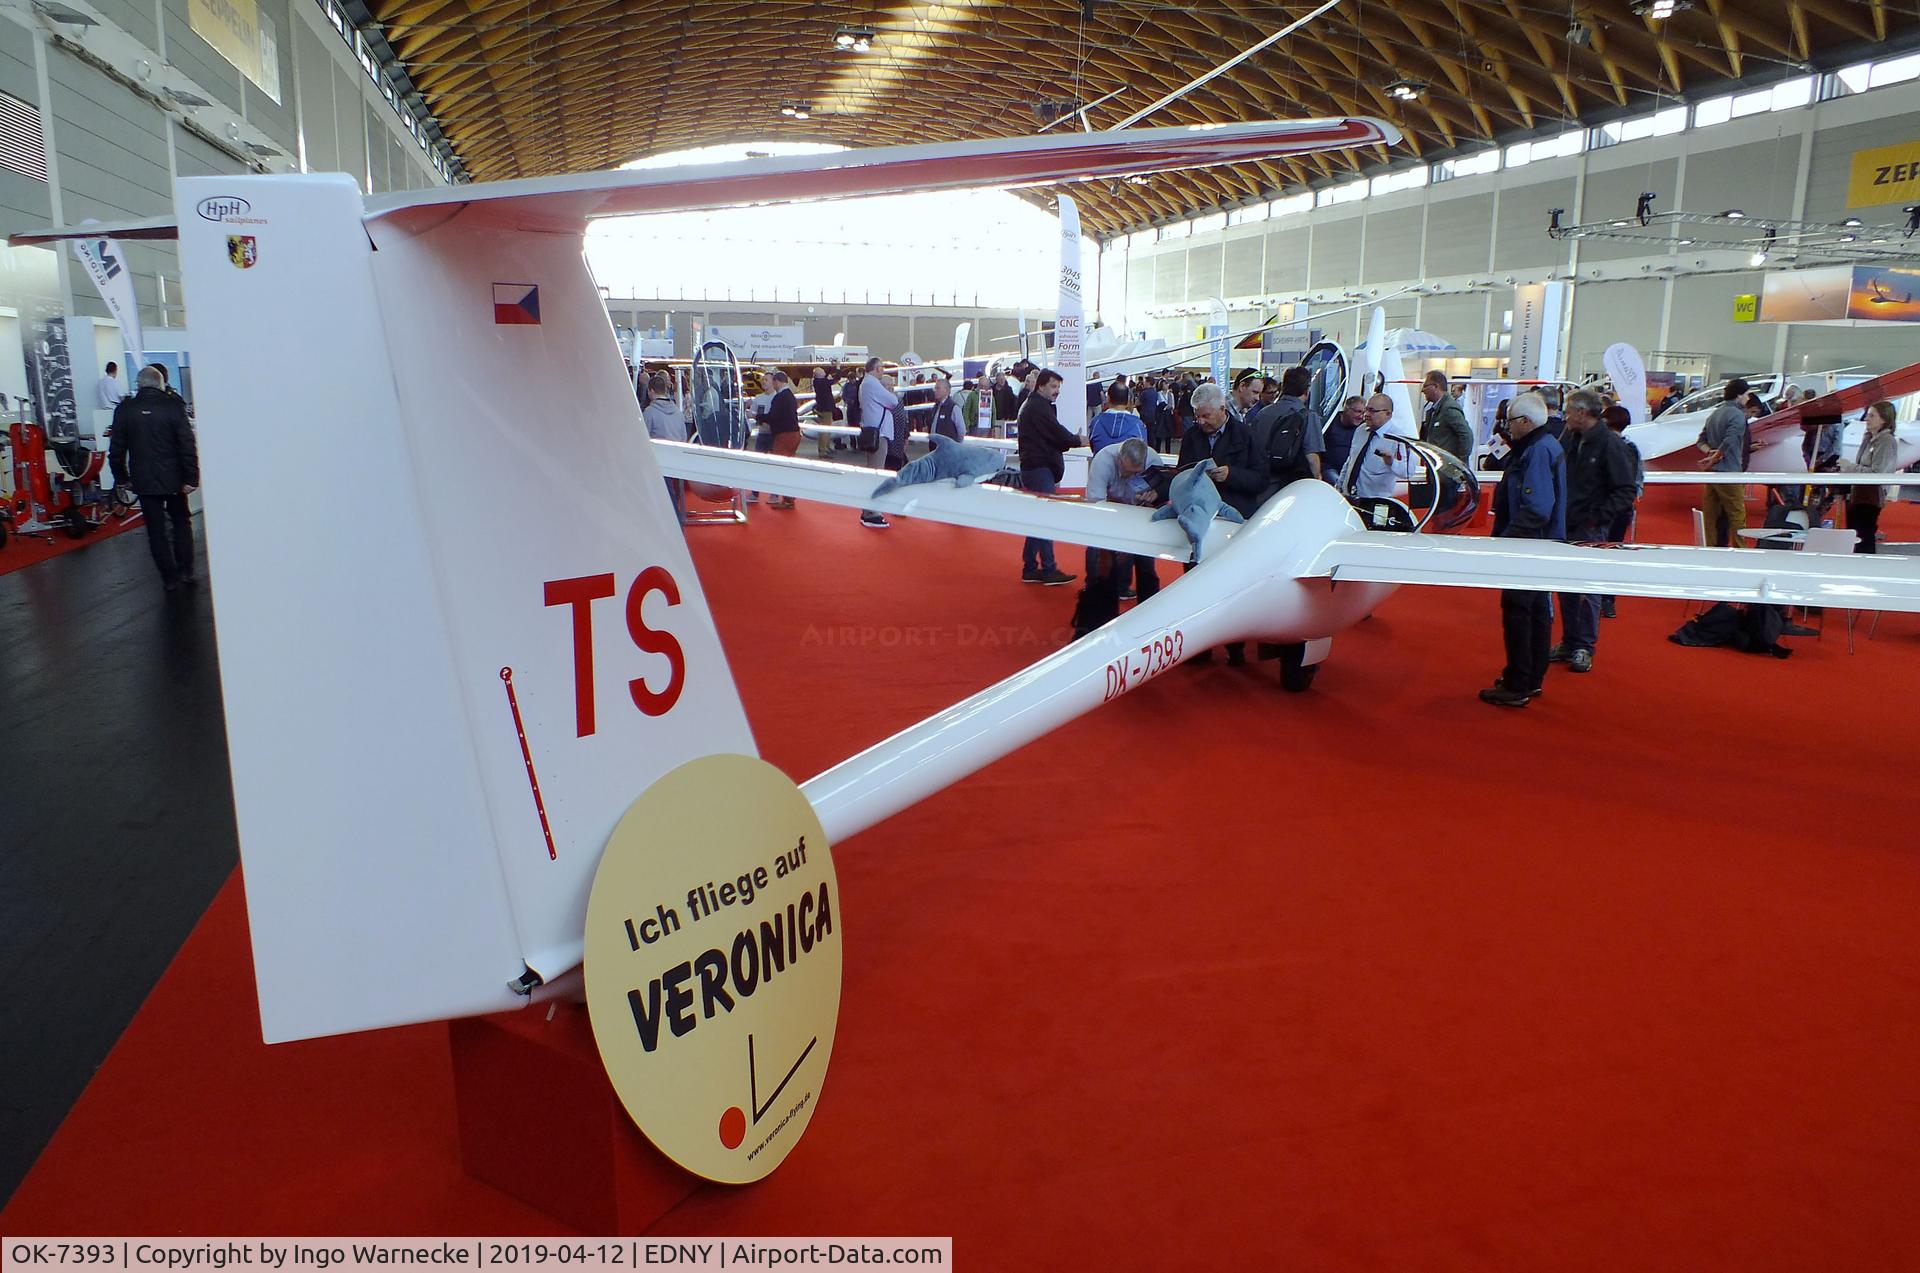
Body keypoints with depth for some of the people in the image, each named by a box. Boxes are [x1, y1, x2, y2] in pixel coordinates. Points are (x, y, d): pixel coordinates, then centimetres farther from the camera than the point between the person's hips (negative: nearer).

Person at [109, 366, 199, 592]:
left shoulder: (124, 410, -2)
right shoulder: (173, 406, -8)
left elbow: (117, 448, 3)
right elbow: (188, 445, -12)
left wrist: (120, 477, 14)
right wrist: (191, 477, -10)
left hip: (144, 480, 1)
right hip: (174, 478, 0)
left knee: (156, 529, 6)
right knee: (181, 522, 16)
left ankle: (169, 577, 9)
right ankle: (186, 571, 15)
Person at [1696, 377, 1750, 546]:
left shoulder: (1714, 413, 15)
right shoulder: (1737, 415, -11)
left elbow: (1701, 440, 15)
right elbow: (1729, 442, -22)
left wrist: (1710, 452, -2)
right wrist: (1714, 457, -12)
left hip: (1711, 473, 8)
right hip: (1728, 472, -8)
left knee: (1712, 515, 10)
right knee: (1737, 515, -3)